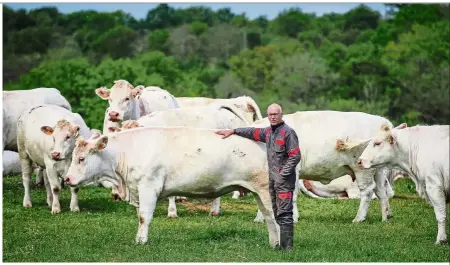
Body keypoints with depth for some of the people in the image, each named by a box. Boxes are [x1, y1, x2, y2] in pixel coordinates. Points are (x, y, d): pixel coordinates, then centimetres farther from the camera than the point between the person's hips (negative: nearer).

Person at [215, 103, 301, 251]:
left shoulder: (288, 132, -12)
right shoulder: (268, 132, 14)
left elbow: (295, 156, -15)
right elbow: (253, 132, 31)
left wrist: (283, 175, -17)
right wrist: (233, 131, 34)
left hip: (284, 179, -9)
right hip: (273, 179, 9)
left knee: (284, 214, -13)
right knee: (278, 214, 10)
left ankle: (287, 248, -15)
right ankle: (282, 244, 15)